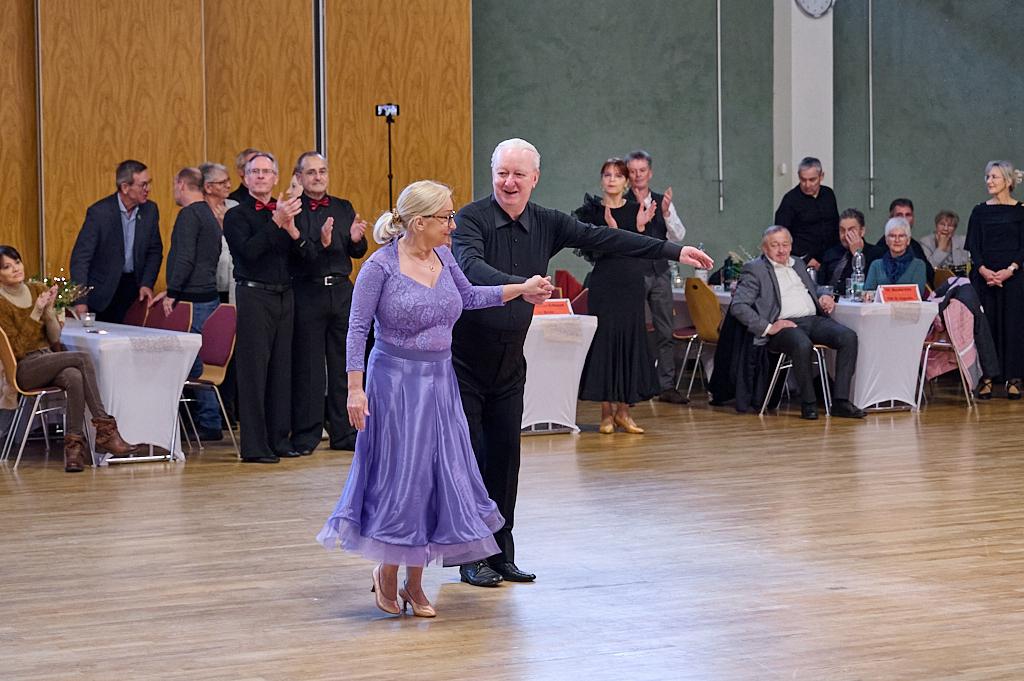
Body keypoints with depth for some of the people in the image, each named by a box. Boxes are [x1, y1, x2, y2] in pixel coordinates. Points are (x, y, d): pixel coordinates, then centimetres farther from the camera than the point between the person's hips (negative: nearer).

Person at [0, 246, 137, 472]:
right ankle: (105, 430, -26)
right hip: (23, 370, -5)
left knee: (74, 377, -33)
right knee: (83, 358, -28)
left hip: (48, 360, 5)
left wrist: (49, 309, -9)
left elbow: (55, 338, 8)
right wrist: (36, 313, -18)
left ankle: (74, 443, -31)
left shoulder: (38, 290, 10)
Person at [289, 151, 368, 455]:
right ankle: (305, 436, 7)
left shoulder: (344, 208, 13)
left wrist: (356, 239, -10)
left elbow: (358, 253, 11)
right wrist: (320, 243, -27)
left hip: (341, 290, 5)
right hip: (307, 292, -5)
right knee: (307, 366, 0)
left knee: (344, 364, 8)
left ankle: (344, 432, 15)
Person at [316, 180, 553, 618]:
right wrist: (355, 389, -16)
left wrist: (521, 290, 16)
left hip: (439, 382, 6)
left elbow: (469, 296, 22)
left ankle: (415, 581, 18)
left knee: (439, 475, 7)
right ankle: (386, 573, 19)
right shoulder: (381, 265, -13)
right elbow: (358, 328, -11)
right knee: (400, 477, -1)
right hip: (396, 381, -6)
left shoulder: (442, 256, 4)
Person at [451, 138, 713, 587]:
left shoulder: (545, 224, 3)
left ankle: (500, 555, 14)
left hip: (508, 363, 5)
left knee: (505, 457, 6)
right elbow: (470, 266, -31)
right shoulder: (471, 219, -14)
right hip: (463, 360, -5)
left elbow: (603, 239, 3)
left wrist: (674, 251, 2)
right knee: (467, 458, -4)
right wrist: (518, 285, -49)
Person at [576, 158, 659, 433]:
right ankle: (606, 412, 4)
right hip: (604, 283, -3)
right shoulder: (592, 211, 0)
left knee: (630, 340, 4)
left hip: (632, 283, 3)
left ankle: (623, 410, 12)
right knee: (604, 340, -3)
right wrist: (610, 230, -21)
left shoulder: (637, 210, 6)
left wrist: (640, 227, -11)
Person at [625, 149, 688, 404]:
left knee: (666, 332, 5)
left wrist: (666, 212, -12)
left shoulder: (662, 201, 9)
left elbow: (679, 237, 3)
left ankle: (667, 387, 9)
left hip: (660, 272, 5)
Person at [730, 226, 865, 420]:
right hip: (784, 324, -6)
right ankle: (808, 403, -21)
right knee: (802, 345, -38)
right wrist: (768, 328, -16)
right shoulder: (754, 269, 5)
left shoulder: (799, 264, 26)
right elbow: (738, 306, -5)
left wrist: (823, 301, 10)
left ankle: (840, 401, -21)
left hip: (813, 319, 6)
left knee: (848, 337, -21)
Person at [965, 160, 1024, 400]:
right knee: (985, 325, -1)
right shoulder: (980, 211, 9)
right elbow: (973, 247, 4)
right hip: (984, 276, 2)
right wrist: (984, 270, -12)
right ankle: (986, 378, 3)